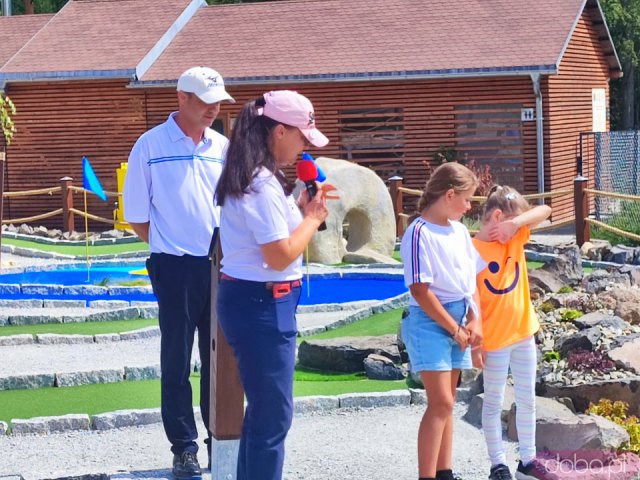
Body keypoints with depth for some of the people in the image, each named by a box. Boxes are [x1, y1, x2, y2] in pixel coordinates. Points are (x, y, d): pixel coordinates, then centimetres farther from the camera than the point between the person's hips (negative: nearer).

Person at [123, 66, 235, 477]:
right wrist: (168, 246, 0)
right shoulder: (151, 146, -4)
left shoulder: (222, 147, 9)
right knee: (178, 359, 0)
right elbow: (136, 215, 0)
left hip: (220, 263, 4)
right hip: (176, 267, -4)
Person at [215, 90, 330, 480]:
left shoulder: (251, 178, 12)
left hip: (251, 300, 11)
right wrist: (313, 218, -10)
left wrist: (302, 209, 8)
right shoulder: (263, 185, -20)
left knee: (263, 408, 19)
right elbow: (280, 255, -23)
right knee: (274, 414, -4)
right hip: (261, 304, -11)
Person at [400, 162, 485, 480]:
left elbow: (471, 278, 15)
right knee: (441, 402, -14)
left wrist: (474, 321, 2)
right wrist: (455, 329, -13)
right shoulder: (419, 233, -15)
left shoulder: (459, 231, 9)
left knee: (446, 402, 12)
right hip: (430, 322, -8)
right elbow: (420, 290, -17)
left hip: (458, 322, 8)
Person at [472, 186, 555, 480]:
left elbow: (544, 211, -5)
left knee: (527, 400, 14)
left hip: (524, 332, 6)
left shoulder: (515, 238, 2)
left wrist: (515, 223, -21)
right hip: (495, 339, -6)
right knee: (494, 404, 6)